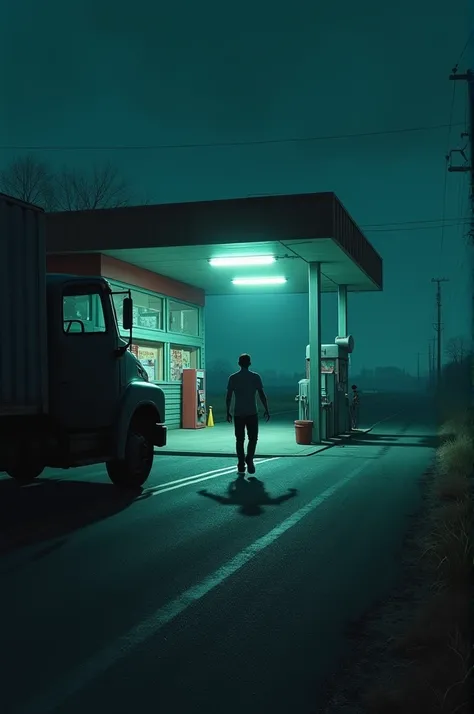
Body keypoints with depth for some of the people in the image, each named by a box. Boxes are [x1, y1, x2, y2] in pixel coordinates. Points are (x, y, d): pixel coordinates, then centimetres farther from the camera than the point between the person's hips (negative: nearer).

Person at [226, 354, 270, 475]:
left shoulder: (233, 378, 1)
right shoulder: (255, 377, -1)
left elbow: (229, 397, 0)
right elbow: (262, 395, -3)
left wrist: (228, 412, 7)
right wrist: (266, 410, 3)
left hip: (238, 414, 1)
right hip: (252, 413, -1)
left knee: (240, 440, 9)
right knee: (253, 438, 8)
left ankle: (241, 466, 8)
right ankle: (249, 459, -12)